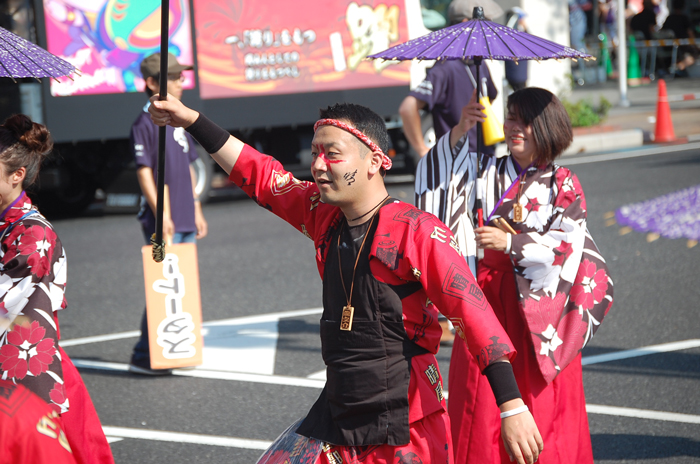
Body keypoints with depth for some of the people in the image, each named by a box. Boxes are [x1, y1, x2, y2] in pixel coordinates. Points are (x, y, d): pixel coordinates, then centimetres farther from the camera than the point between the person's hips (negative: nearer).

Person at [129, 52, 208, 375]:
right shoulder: (145, 123, -10)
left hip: (185, 219, 8)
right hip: (163, 221, -8)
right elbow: (144, 172, -14)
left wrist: (196, 210, 20)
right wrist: (162, 215, -20)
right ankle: (143, 357, -3)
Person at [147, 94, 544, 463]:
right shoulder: (324, 217, 7)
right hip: (336, 419, 7)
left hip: (407, 428, -7)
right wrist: (192, 121, 17)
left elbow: (474, 314, -18)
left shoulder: (417, 231, -14)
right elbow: (261, 175, 18)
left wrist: (512, 407, -24)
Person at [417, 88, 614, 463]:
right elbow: (437, 171, -4)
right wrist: (460, 131, -18)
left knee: (538, 403, 1)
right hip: (486, 298, 3)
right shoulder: (488, 172, 8)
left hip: (536, 304, -3)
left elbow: (568, 245, -10)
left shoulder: (563, 185, 0)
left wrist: (511, 243, -18)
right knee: (482, 407, 2)